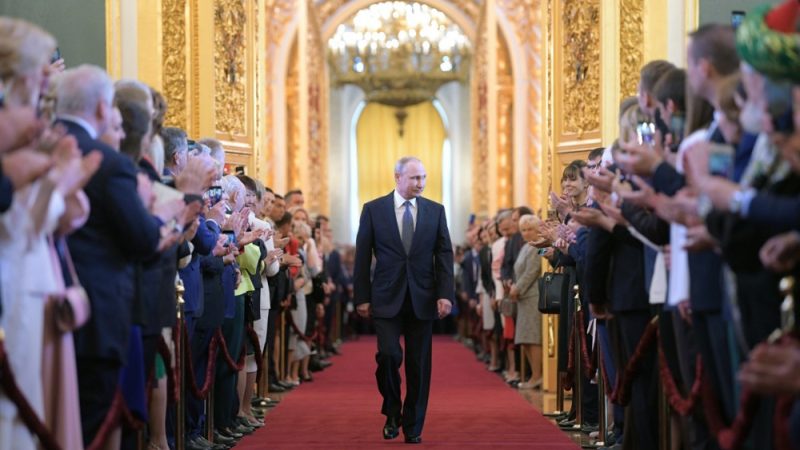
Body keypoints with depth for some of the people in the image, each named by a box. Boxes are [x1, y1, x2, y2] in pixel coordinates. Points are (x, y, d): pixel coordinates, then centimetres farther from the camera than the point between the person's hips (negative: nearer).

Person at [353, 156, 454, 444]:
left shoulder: (435, 211, 6)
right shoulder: (373, 210, 2)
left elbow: (444, 255, 3)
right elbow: (362, 257, 2)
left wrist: (445, 294, -8)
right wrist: (362, 298, -2)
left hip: (422, 299, 2)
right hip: (386, 298, -2)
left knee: (419, 365, 3)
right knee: (389, 355, -14)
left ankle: (413, 426, 14)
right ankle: (392, 413, 10)